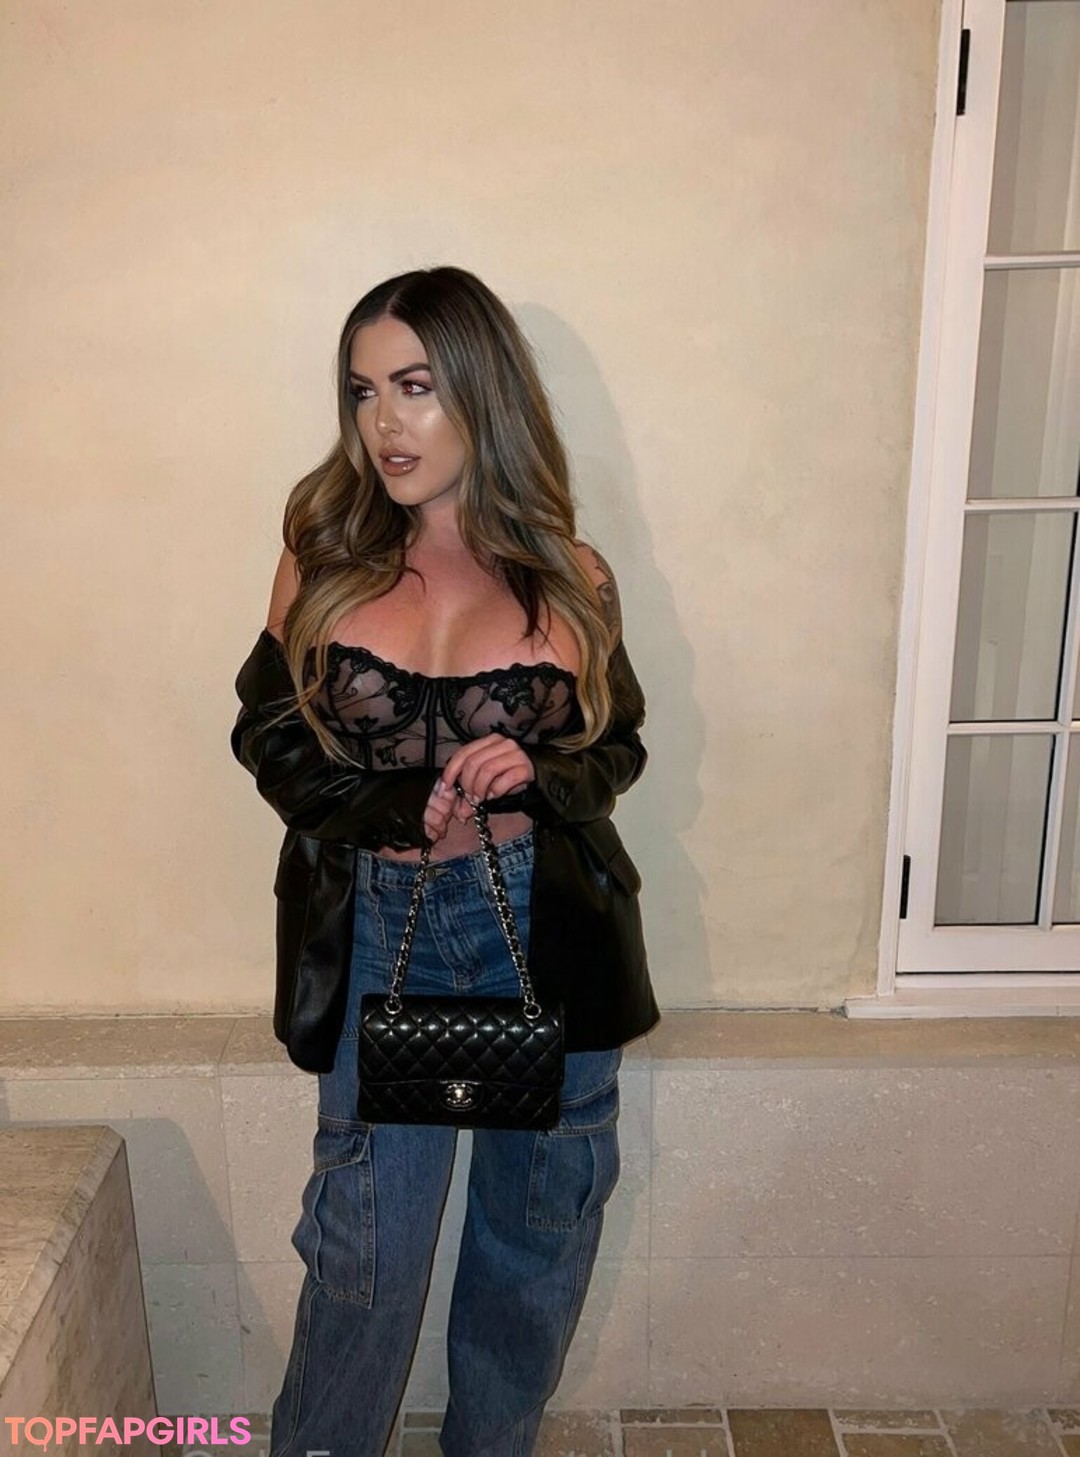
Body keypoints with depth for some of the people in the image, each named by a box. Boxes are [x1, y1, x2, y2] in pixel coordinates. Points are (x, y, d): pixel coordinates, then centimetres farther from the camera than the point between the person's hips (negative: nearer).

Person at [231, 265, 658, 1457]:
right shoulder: (324, 557, 0)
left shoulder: (568, 578, -1)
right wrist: (401, 810, -13)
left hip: (550, 929, 1)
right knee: (366, 1245, 8)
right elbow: (268, 735, 3)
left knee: (538, 1229, 16)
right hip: (379, 938, 0)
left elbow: (620, 746, 9)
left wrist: (536, 774, -14)